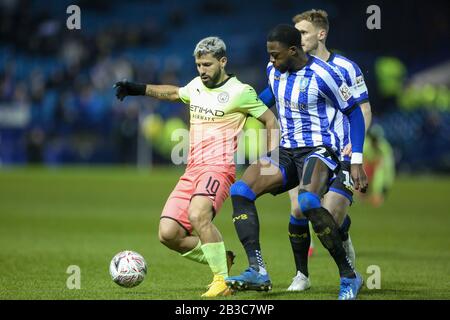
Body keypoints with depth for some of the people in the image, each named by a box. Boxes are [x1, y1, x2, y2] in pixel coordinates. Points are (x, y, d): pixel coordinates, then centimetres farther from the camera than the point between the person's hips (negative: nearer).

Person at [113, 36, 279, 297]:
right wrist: (138, 89, 35)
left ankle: (223, 280, -23)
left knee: (198, 214, -35)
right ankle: (220, 261, 13)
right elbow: (174, 92, 39)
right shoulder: (196, 86, 17)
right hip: (193, 169, 7)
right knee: (168, 233, -6)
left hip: (219, 167, -7)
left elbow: (271, 120, 3)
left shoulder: (240, 92, -3)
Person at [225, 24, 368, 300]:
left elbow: (354, 113, -7)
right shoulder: (275, 70, 6)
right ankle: (258, 272, -20)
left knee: (307, 201, -37)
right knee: (239, 191, -16)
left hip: (319, 150, -7)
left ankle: (349, 276, -22)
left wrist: (357, 162, -12)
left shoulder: (323, 76, -15)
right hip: (286, 151, 7)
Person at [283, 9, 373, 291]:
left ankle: (344, 238, 27)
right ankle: (302, 275, 1)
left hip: (340, 155, -3)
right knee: (298, 209, -16)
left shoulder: (345, 68, -5)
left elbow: (364, 111, -2)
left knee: (331, 219, -12)